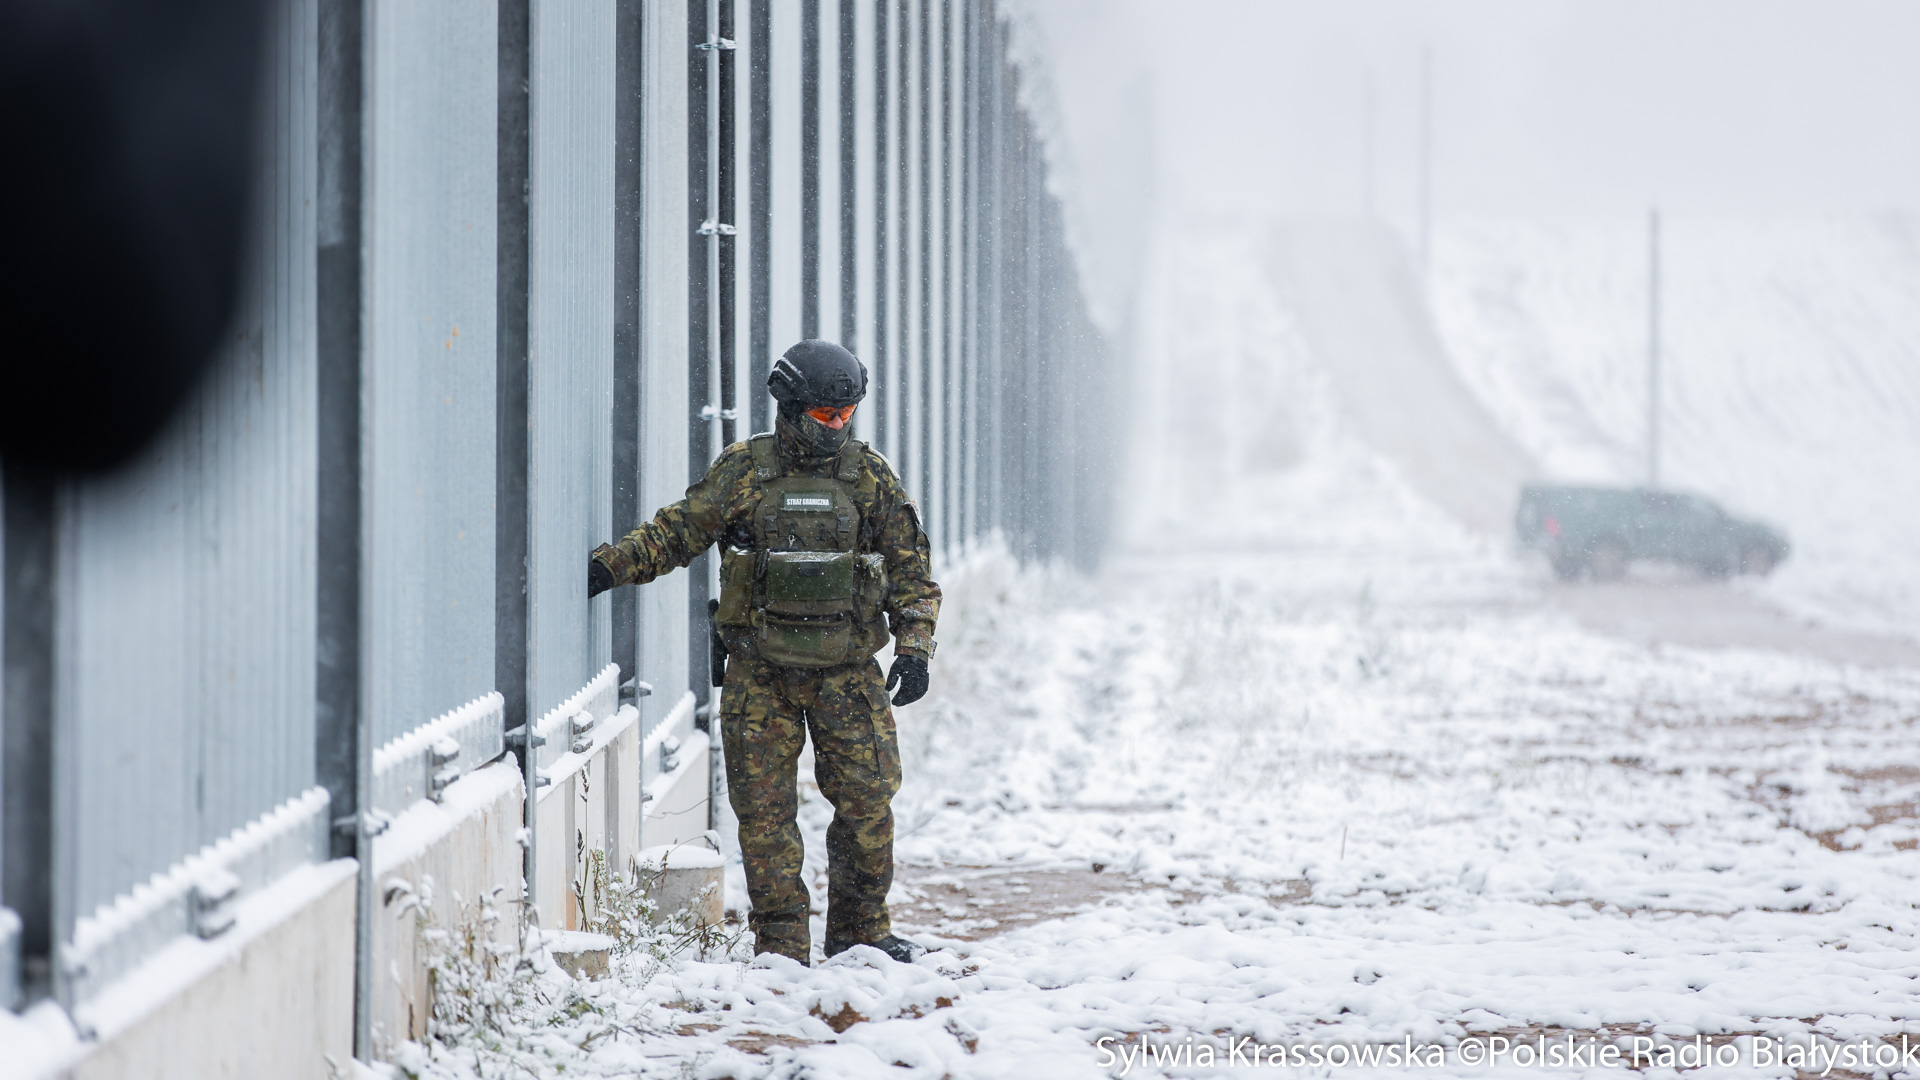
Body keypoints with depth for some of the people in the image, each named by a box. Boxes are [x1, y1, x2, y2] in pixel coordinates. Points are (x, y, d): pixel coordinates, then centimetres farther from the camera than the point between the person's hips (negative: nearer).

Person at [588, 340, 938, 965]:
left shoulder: (871, 477, 4)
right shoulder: (742, 471, 1)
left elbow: (911, 569, 6)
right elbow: (677, 533, 6)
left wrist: (914, 647, -4)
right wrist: (608, 567, -5)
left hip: (847, 671, 1)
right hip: (760, 672, -1)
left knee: (867, 797, -1)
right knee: (764, 806, -2)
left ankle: (861, 930, 13)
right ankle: (781, 941, 4)